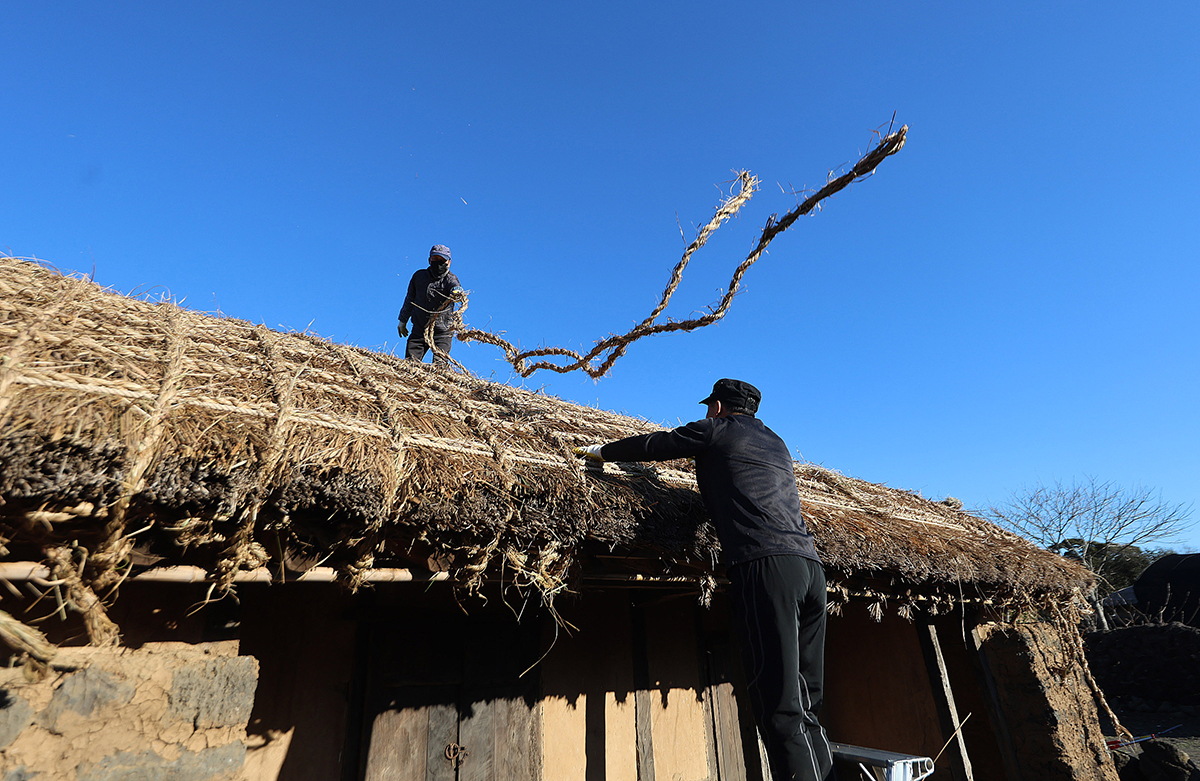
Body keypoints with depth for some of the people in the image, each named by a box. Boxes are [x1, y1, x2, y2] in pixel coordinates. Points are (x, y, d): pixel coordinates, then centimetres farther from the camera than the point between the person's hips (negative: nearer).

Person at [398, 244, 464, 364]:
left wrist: (457, 291, -57)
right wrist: (403, 320, 24)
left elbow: (455, 287, -32)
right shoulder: (419, 275, 7)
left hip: (442, 333, -4)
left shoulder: (450, 279, -6)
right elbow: (410, 299, 20)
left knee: (439, 366, -15)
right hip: (419, 330, 4)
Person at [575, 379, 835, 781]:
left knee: (781, 706, -9)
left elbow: (651, 445, 17)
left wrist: (601, 450, 32)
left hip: (766, 563, -8)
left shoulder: (716, 430, 9)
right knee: (806, 705, 12)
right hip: (811, 567, 8)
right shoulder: (776, 443, 28)